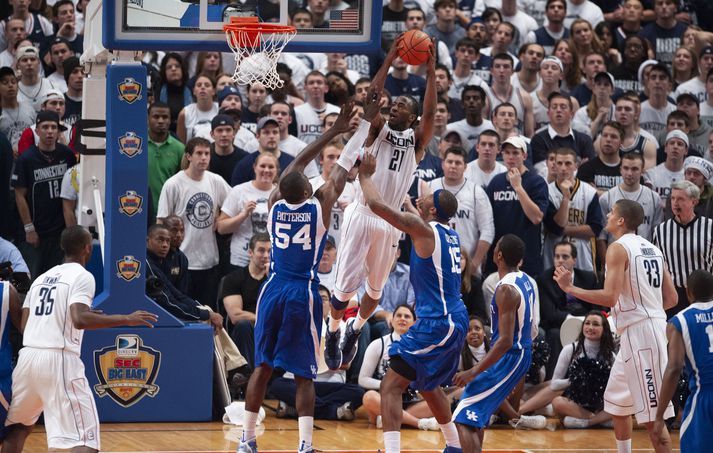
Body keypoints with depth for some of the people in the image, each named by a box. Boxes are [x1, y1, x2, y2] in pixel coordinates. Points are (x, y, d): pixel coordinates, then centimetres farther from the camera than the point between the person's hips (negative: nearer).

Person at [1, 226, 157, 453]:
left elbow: (24, 322, 16)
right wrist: (127, 319, -13)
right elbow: (80, 320, -18)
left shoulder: (42, 278, 19)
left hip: (28, 356, 7)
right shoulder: (82, 276, -2)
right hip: (59, 360, -7)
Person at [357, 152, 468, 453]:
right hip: (456, 320, 9)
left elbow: (377, 204, -17)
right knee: (428, 385, 29)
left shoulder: (423, 228, -13)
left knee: (391, 386, -9)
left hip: (436, 324, -9)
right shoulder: (450, 233, 11)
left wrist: (365, 176, 0)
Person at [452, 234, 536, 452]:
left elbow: (505, 341, -27)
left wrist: (474, 372, -26)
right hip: (523, 352, 10)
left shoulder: (506, 289, -22)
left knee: (465, 421, -15)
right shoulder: (526, 280, 7)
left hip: (508, 357, -10)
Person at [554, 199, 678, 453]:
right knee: (617, 403, 22)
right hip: (644, 329, 10)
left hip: (639, 333, -10)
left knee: (652, 415, -8)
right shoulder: (652, 249, 15)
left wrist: (571, 289, -12)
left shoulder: (619, 248, -11)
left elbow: (609, 298, -21)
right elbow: (672, 299, 15)